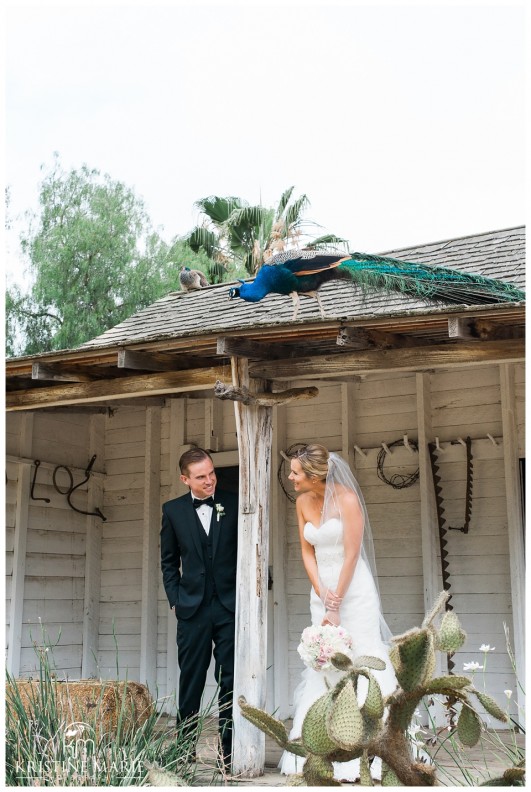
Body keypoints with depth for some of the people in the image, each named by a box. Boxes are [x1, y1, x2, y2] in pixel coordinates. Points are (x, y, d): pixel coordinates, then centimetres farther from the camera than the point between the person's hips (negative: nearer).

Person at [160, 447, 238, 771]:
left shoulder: (234, 505, 0)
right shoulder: (173, 510, 5)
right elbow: (169, 561, 12)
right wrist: (175, 599, 3)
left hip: (231, 606, -1)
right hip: (193, 608, 1)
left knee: (231, 681, 2)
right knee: (191, 680, 9)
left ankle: (229, 750, 10)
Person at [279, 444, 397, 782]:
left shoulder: (347, 499, -14)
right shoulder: (303, 502, 4)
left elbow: (352, 555, -15)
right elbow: (307, 552, 6)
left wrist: (336, 607, -14)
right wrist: (322, 596, -7)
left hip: (354, 592, -6)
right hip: (322, 593, 6)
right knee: (322, 667, 8)